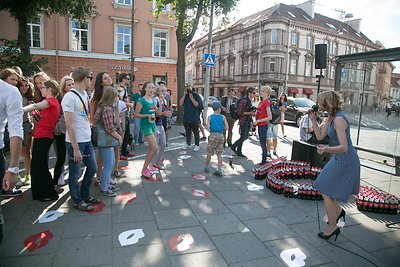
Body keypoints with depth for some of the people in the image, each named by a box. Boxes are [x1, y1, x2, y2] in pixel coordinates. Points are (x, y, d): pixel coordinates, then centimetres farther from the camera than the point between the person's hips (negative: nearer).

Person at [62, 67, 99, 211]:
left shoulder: (85, 94, 8)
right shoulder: (69, 97, -17)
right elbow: (69, 125, -19)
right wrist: (76, 148, -18)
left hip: (87, 140, 8)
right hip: (75, 142, -8)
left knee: (92, 168, 17)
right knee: (75, 174, 7)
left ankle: (85, 195, 35)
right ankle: (77, 201, 24)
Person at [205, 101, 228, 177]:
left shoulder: (210, 117, -4)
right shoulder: (223, 117, -1)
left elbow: (207, 127, -13)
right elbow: (226, 127, -7)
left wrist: (209, 128, 8)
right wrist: (221, 127, 11)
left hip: (213, 135, -1)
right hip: (220, 135, 1)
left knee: (209, 153, 14)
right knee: (219, 154, 9)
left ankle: (207, 167, 30)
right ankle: (219, 171, 10)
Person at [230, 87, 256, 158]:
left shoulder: (249, 101, 13)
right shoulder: (244, 100, -16)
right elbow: (239, 112, -20)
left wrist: (252, 113, 6)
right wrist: (249, 113, -20)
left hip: (248, 121, 9)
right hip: (244, 121, -9)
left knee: (245, 137, 12)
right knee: (243, 137, -6)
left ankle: (239, 152, 22)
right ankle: (233, 147, 16)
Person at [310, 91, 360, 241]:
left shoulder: (339, 119, -24)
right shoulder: (330, 118, 5)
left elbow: (344, 147, -27)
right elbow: (320, 136, 5)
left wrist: (326, 150, -44)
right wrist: (313, 119, -2)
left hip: (345, 161, -10)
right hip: (340, 159, 10)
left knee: (326, 191, -1)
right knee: (323, 186, 19)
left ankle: (332, 227, 15)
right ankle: (338, 210, 35)